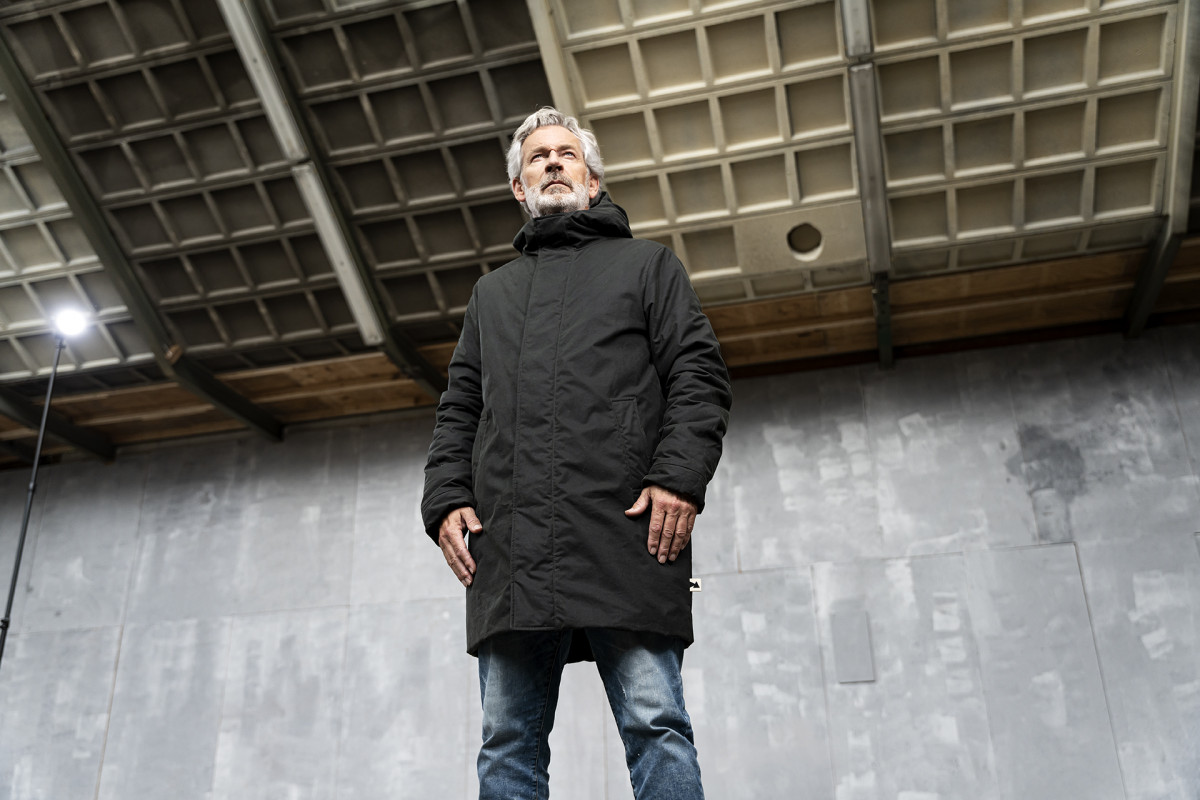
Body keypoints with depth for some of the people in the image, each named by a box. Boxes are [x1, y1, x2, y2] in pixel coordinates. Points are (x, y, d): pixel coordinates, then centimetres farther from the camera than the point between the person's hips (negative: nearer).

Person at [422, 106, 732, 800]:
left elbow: (699, 375, 5)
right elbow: (459, 409, 23)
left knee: (654, 725, -7)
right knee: (510, 744, 3)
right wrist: (447, 499, 6)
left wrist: (679, 478, -11)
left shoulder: (647, 263, 18)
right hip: (509, 547, 4)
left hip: (626, 533, -3)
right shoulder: (492, 291, 30)